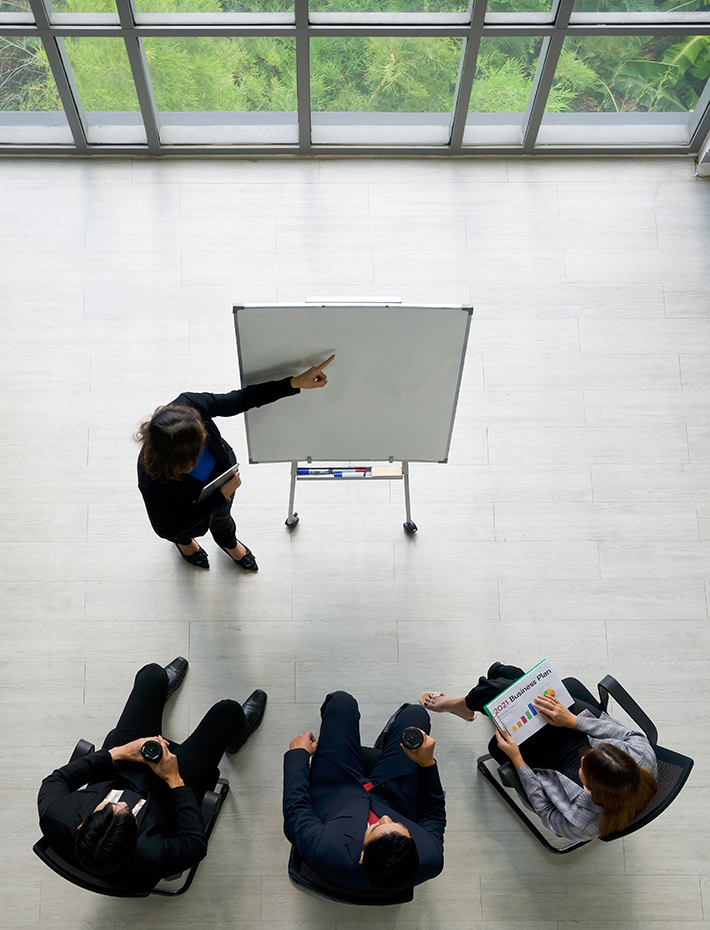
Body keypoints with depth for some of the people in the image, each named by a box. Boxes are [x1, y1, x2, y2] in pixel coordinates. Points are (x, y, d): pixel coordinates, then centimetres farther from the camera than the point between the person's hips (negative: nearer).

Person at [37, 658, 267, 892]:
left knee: (153, 673, 6)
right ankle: (235, 734, 45)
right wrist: (174, 780, -25)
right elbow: (196, 844, -25)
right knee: (227, 710, 3)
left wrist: (116, 753, -22)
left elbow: (55, 780, -19)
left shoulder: (54, 819, -42)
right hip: (162, 794, -3)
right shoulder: (147, 860, -46)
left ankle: (163, 684, 49)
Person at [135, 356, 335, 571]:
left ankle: (228, 542, 74)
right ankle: (183, 541, 73)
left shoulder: (188, 405, -42)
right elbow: (166, 529, -29)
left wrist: (295, 383, -29)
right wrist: (221, 496, -28)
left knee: (222, 517, 37)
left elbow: (240, 400, -25)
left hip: (222, 471, 4)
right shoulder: (152, 483, -48)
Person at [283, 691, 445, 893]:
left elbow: (295, 811, -24)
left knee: (341, 700, 6)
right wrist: (427, 763, -25)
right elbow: (434, 815, -15)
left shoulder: (323, 852, -47)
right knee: (415, 713, 10)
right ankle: (382, 746, 46)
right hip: (391, 798, 1)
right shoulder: (431, 859, -41)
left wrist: (299, 753, -10)